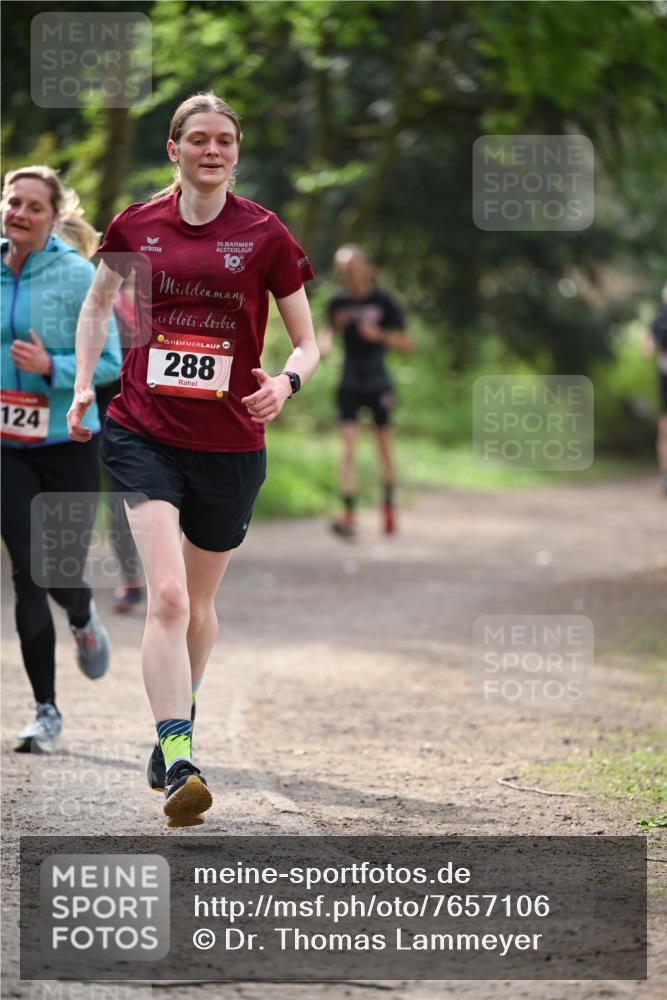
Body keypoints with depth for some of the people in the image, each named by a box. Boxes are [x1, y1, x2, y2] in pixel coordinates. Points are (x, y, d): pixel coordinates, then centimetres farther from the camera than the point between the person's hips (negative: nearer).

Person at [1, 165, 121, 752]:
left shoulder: (77, 275, -9)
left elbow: (109, 361, -8)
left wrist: (50, 368, -23)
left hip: (68, 442, -2)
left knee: (64, 572, 1)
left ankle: (83, 620, 42)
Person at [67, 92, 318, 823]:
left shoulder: (263, 234, -2)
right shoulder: (136, 226, 2)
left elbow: (307, 340, 3)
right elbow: (97, 303, 21)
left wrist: (286, 381, -18)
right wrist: (83, 385, 9)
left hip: (231, 443, 1)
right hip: (144, 434, -1)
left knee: (197, 602, 16)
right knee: (167, 595, -18)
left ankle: (175, 728, 41)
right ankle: (177, 765, -24)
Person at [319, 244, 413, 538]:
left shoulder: (383, 302, -7)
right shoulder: (339, 302, -1)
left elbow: (406, 343, -4)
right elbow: (331, 330, 15)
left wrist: (379, 335, -20)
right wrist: (324, 344, -7)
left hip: (378, 386, -1)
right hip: (350, 386, 1)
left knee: (383, 445, 11)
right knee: (348, 446, -11)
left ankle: (388, 503, 35)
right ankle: (348, 514, -18)